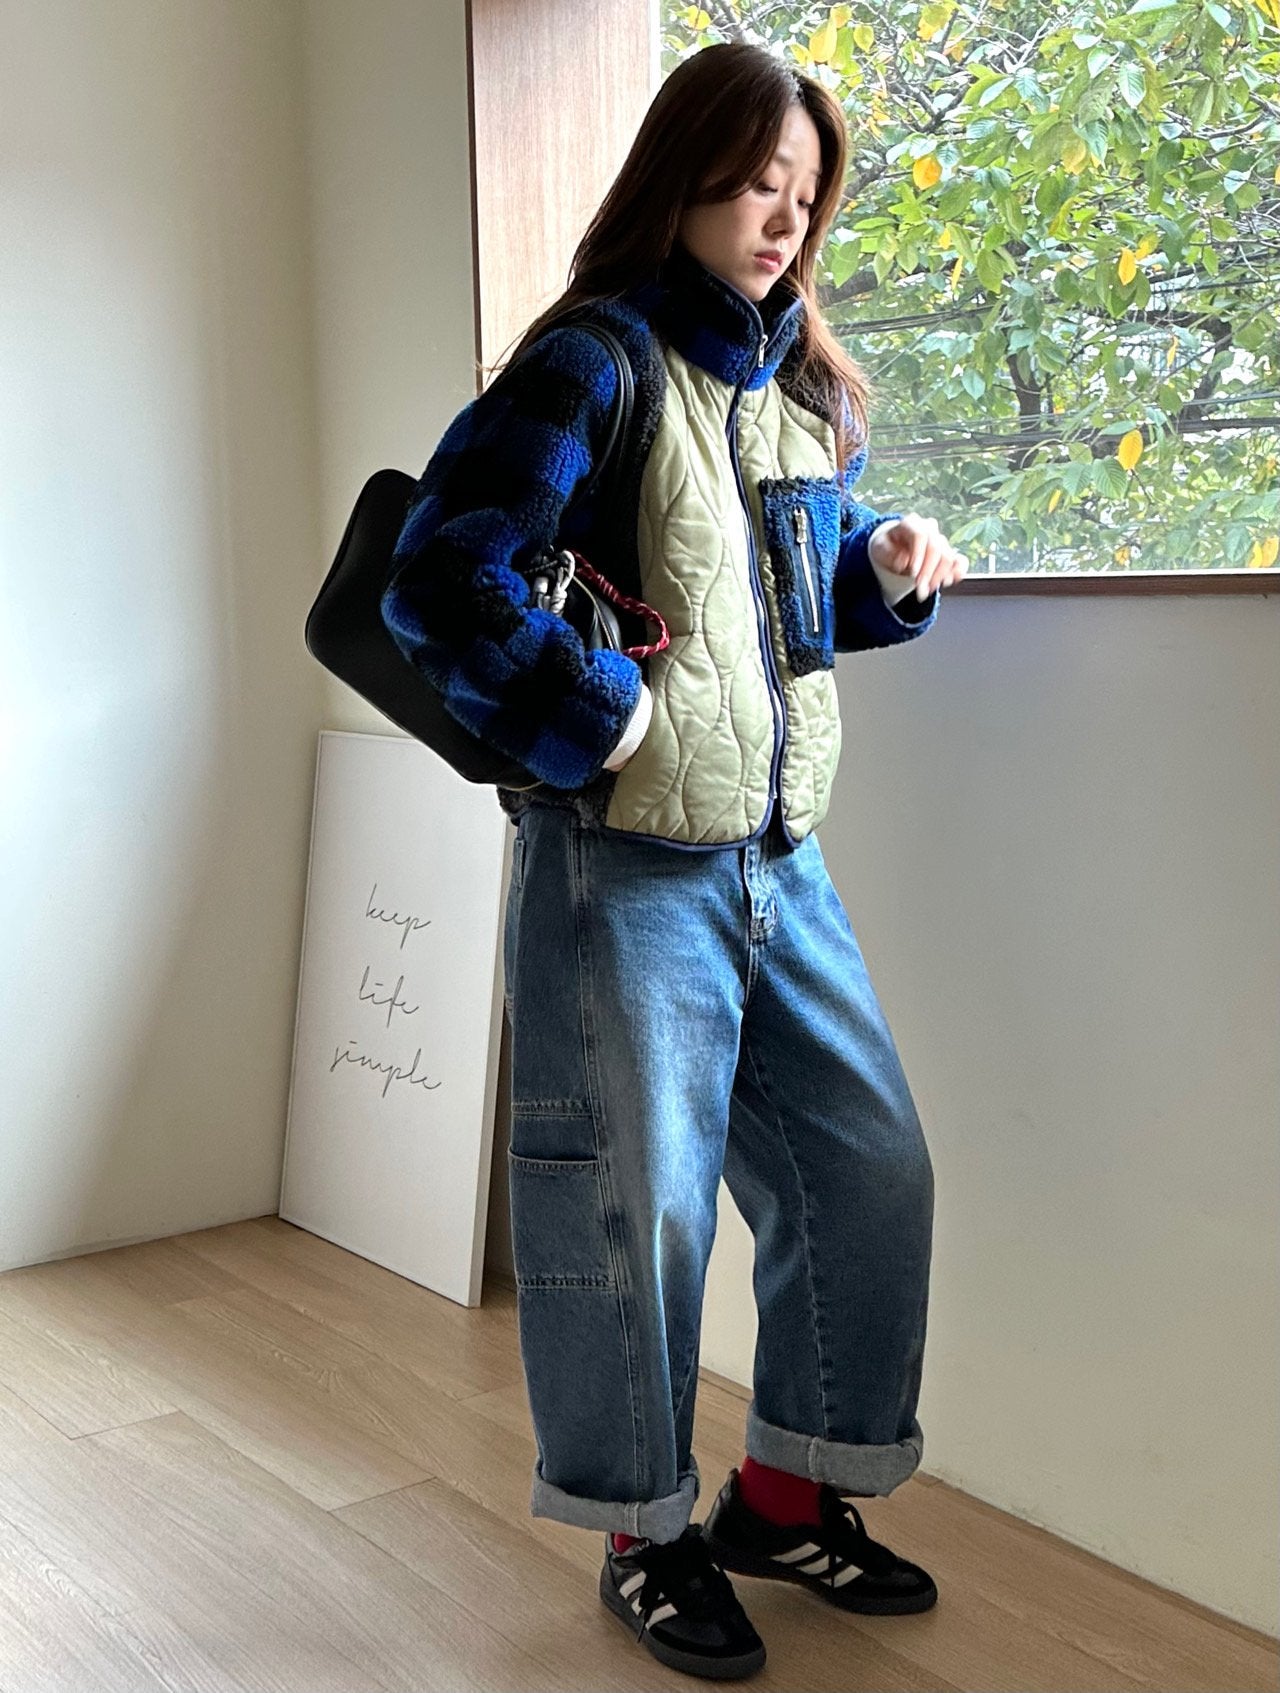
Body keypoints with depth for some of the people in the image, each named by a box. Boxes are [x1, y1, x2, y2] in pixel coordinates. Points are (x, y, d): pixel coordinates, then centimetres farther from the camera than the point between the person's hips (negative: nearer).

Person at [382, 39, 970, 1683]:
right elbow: (437, 583, -20)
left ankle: (784, 1493, 30)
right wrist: (602, 720, -16)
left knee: (871, 1171, 11)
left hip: (782, 860, 8)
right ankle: (646, 1535, 25)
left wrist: (887, 569, 3)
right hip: (628, 868, -8)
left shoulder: (804, 391, 14)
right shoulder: (596, 365, -10)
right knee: (638, 1207, 3)